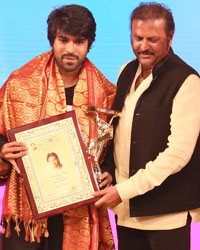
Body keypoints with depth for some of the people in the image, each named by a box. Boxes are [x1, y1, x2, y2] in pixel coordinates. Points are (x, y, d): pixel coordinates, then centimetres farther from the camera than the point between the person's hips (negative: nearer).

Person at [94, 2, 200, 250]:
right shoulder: (127, 72, 9)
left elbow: (179, 152, -18)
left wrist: (125, 190, -18)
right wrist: (108, 171, 5)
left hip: (166, 212, -6)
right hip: (125, 206, 6)